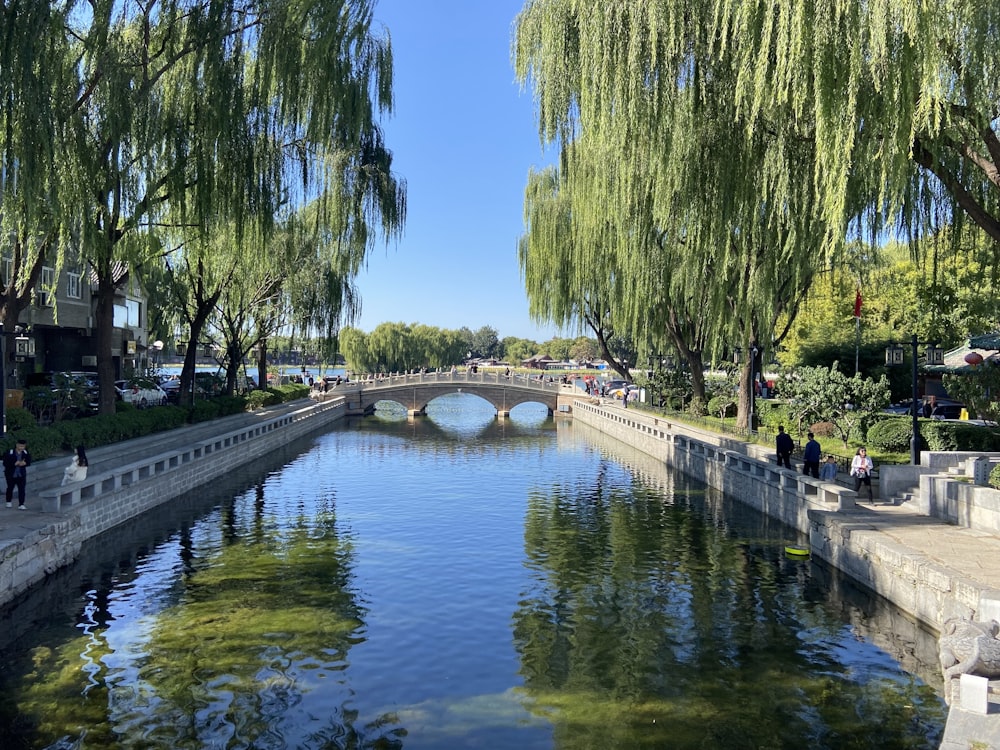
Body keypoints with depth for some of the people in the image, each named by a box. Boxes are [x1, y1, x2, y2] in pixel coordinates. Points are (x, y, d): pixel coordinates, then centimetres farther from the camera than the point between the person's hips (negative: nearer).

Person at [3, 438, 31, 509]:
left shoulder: (26, 453, -5)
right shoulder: (9, 453, -16)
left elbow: (29, 462, 1)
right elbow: (5, 463, -19)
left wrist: (24, 463, -20)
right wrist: (15, 463, -28)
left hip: (21, 474, 2)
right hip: (10, 474, -2)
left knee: (22, 489, -7)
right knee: (10, 488, 18)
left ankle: (21, 505, -4)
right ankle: (8, 502, 40)